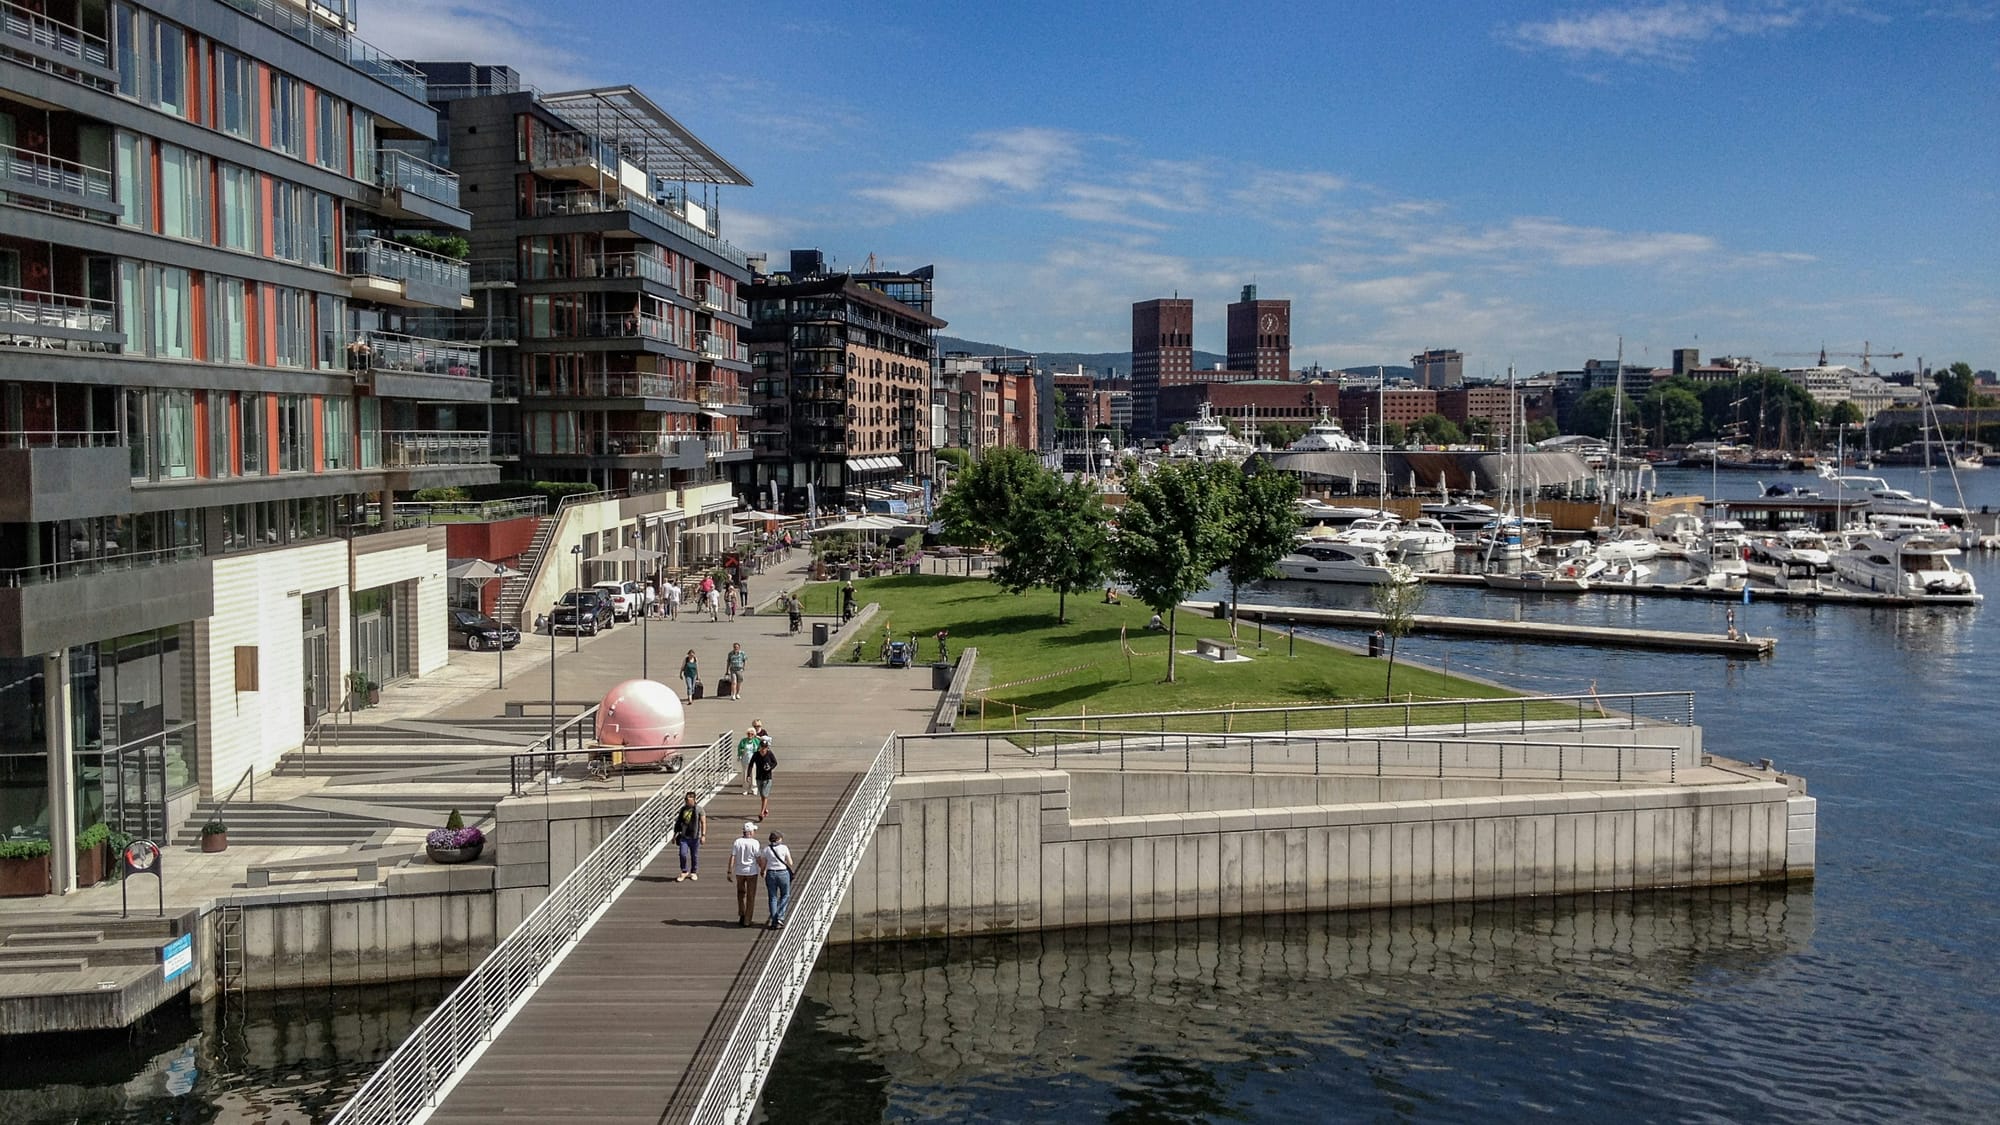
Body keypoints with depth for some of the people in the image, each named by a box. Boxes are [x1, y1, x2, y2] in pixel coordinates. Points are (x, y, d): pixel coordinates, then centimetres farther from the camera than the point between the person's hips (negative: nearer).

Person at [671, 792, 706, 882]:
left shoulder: (698, 809, -4)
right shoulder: (683, 809, 9)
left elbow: (703, 823, -7)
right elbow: (678, 823, 17)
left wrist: (703, 835, -15)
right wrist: (675, 835, 15)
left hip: (694, 837, -3)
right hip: (684, 836, 3)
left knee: (695, 856, 6)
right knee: (683, 854, -8)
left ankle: (694, 872, 22)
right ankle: (684, 872, 9)